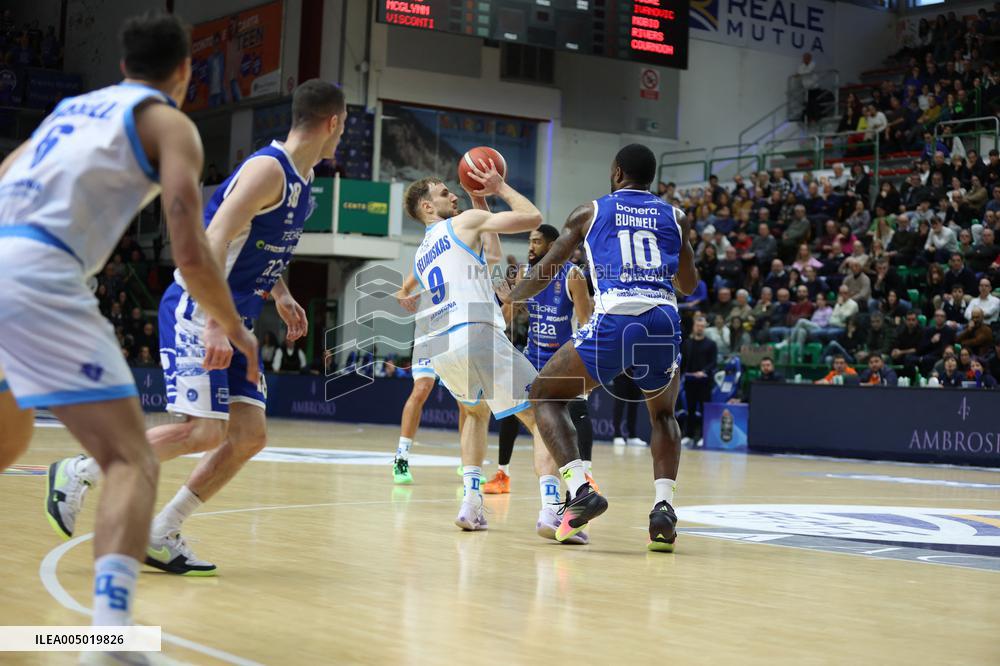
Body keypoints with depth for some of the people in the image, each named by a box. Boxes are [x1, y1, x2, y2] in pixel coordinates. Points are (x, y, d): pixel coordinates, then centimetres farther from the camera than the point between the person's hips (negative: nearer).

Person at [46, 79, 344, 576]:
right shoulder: (268, 168, -16)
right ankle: (79, 474, -1)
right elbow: (212, 244, -25)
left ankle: (160, 537, 6)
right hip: (196, 313, -9)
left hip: (235, 320, 9)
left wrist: (281, 296, 18)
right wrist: (213, 326, -32)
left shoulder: (301, 182, 13)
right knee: (205, 431, -16)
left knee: (250, 435, 0)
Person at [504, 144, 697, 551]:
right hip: (664, 322, 3)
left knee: (545, 395, 16)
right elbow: (689, 285, 29)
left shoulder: (591, 212, 15)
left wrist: (506, 304, 32)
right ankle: (664, 506, 6)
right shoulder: (674, 217, 21)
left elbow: (544, 272, 17)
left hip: (614, 321, -3)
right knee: (663, 414, 29)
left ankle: (580, 490, -5)